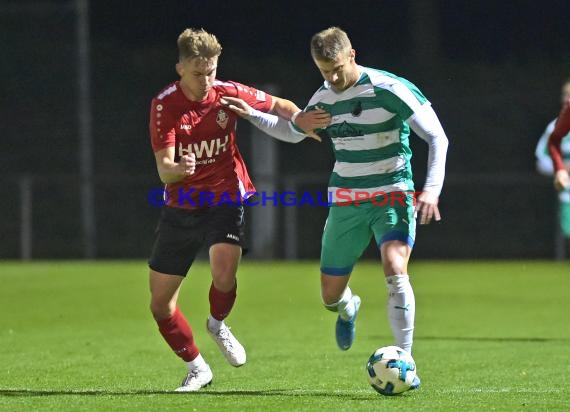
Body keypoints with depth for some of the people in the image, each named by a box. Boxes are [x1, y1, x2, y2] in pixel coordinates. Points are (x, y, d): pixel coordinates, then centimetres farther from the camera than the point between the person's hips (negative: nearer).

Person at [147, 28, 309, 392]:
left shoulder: (229, 94, -9)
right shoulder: (165, 105, -13)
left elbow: (281, 106, 6)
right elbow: (164, 169, -20)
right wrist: (178, 168, -44)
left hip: (226, 200, -1)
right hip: (181, 207, 1)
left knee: (224, 271, -30)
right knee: (160, 304, 1)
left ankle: (218, 324, 5)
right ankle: (197, 368, 24)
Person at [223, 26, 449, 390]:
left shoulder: (389, 89, -14)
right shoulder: (324, 98, 5)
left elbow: (437, 138, -12)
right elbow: (293, 130, 26)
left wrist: (432, 190, -22)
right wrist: (252, 115, 12)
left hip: (392, 195, -5)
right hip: (346, 202, 5)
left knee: (395, 268, -30)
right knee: (330, 295, 5)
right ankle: (348, 309, 45)